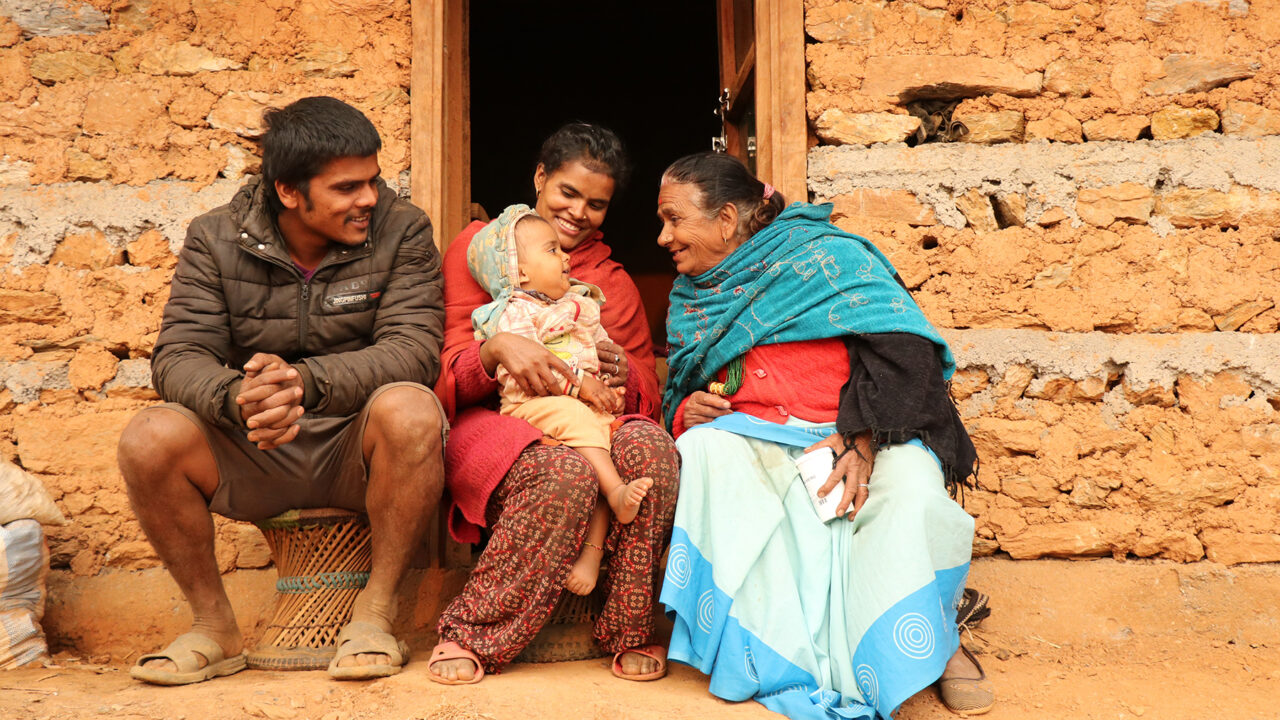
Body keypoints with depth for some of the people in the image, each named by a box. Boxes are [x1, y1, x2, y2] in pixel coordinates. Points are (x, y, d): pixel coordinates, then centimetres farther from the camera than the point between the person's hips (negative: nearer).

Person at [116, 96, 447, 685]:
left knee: (410, 410, -34)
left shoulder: (401, 230, -5)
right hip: (252, 456, 2)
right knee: (150, 438, -24)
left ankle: (374, 613, -16)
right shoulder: (215, 239, 0)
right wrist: (237, 399, -35)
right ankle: (214, 626, -3)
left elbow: (414, 349, -18)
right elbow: (178, 356, -10)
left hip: (356, 449, -2)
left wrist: (305, 382, -35)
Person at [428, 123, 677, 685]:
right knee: (565, 472, -38)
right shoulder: (478, 247, 12)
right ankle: (470, 636, -22)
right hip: (490, 421, -3)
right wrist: (497, 348, -21)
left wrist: (623, 372, -8)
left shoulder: (612, 281, 23)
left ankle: (628, 630, -17)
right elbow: (444, 372, 2)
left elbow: (647, 389, 17)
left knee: (651, 448, -32)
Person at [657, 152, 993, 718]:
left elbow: (903, 346, -13)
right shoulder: (691, 297, 17)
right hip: (754, 440, 4)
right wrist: (686, 412, -2)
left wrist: (861, 440, -24)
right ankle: (778, 655, -29)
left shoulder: (820, 254, -2)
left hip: (863, 436, -4)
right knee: (702, 450, -28)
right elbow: (677, 398, 24)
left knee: (910, 481, -34)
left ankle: (933, 644, -10)